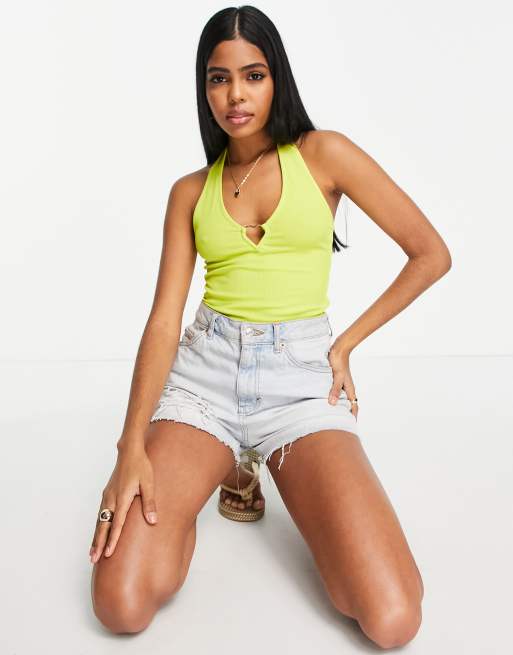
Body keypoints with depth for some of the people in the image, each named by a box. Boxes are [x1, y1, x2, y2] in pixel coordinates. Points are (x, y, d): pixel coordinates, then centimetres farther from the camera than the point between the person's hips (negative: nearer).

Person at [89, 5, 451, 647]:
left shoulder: (322, 153, 2)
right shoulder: (190, 191, 10)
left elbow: (431, 254, 3)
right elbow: (164, 318, 0)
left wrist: (345, 344, 2)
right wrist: (133, 445, -14)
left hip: (302, 376, -1)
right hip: (205, 367, 2)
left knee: (393, 621, -19)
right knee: (122, 604, -16)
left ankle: (299, 484, 11)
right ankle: (231, 470, 12)